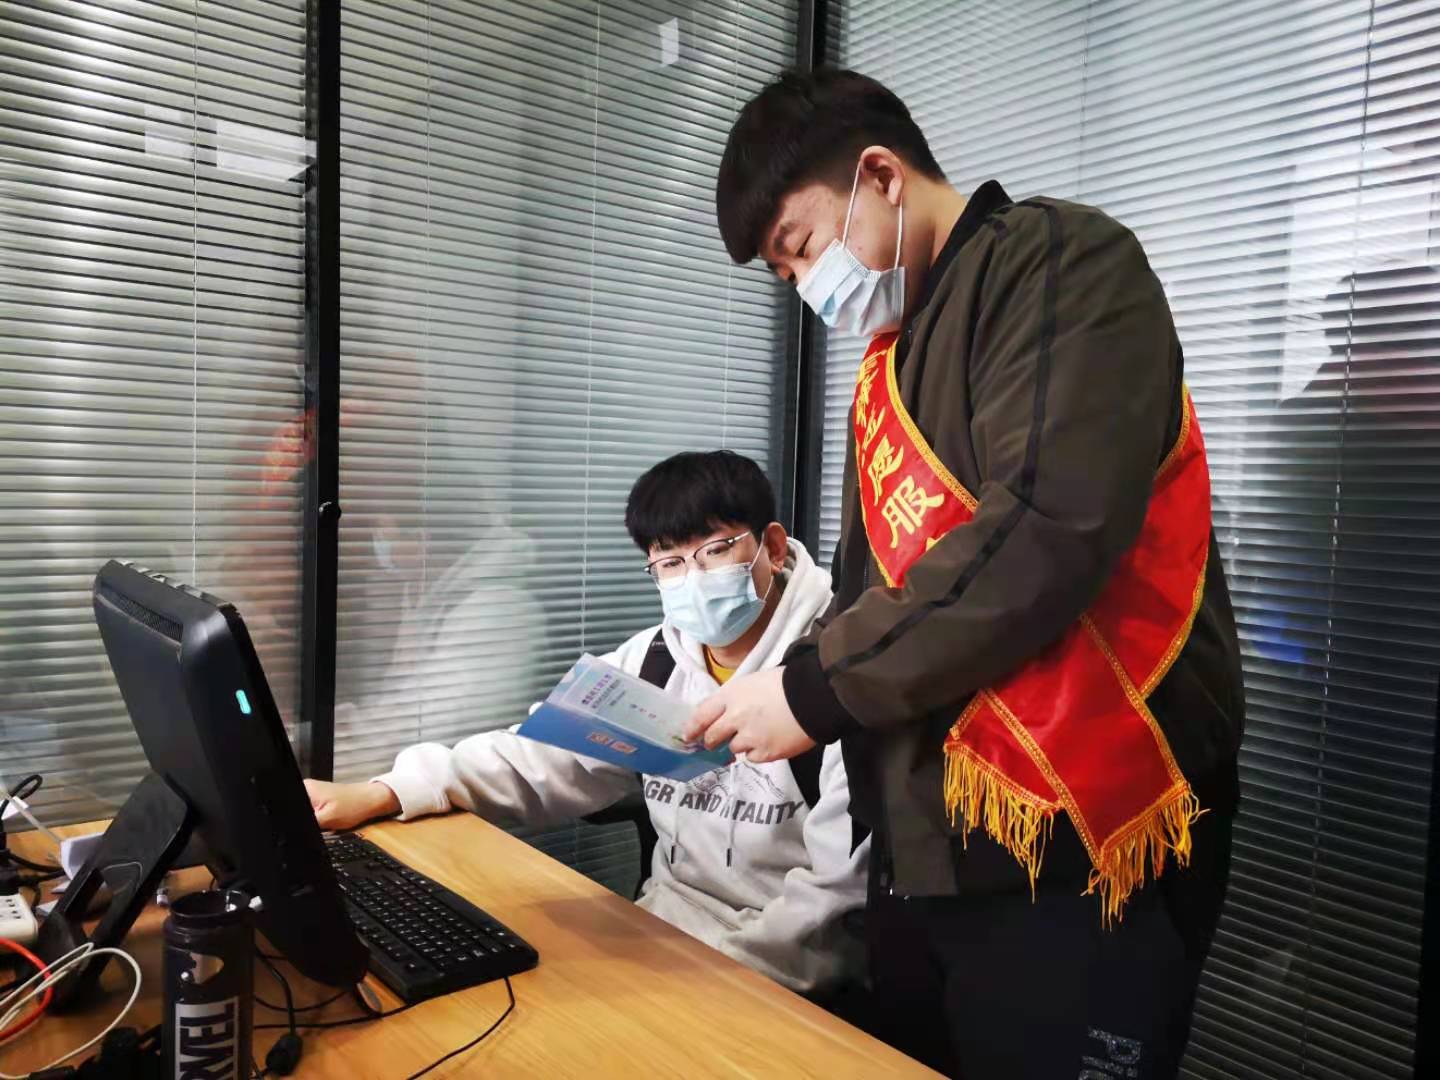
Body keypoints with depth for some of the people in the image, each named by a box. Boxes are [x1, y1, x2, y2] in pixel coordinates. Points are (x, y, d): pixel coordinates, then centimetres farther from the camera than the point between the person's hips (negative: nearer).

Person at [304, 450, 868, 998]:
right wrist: (380, 794, -11)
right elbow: (542, 757, 0)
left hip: (781, 976, -5)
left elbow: (843, 885, -19)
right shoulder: (652, 661, 3)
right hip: (664, 928, 6)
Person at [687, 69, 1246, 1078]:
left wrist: (815, 690, -15)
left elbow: (1045, 534, -23)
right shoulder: (889, 362, 16)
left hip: (1073, 850, -8)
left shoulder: (1061, 260, -8)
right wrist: (776, 694, 3)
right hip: (930, 847, 8)